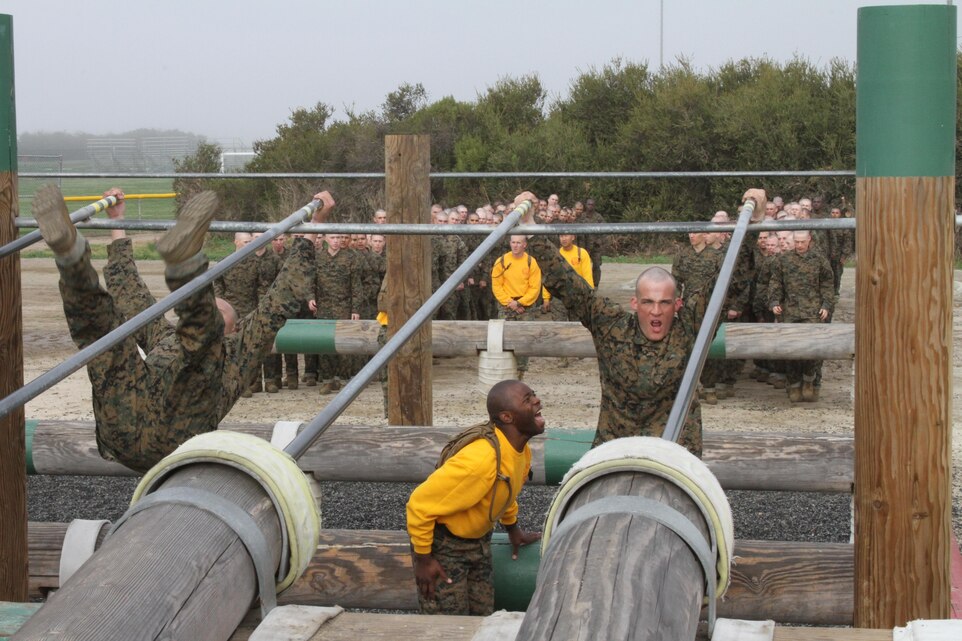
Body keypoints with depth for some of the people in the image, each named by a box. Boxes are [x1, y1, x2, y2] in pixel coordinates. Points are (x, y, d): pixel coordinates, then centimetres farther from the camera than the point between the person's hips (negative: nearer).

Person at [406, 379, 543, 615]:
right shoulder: (480, 461, -35)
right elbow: (420, 504, -29)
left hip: (478, 540, 8)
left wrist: (513, 529, 27)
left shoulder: (521, 450, -7)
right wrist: (423, 559, -21)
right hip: (443, 544, -8)